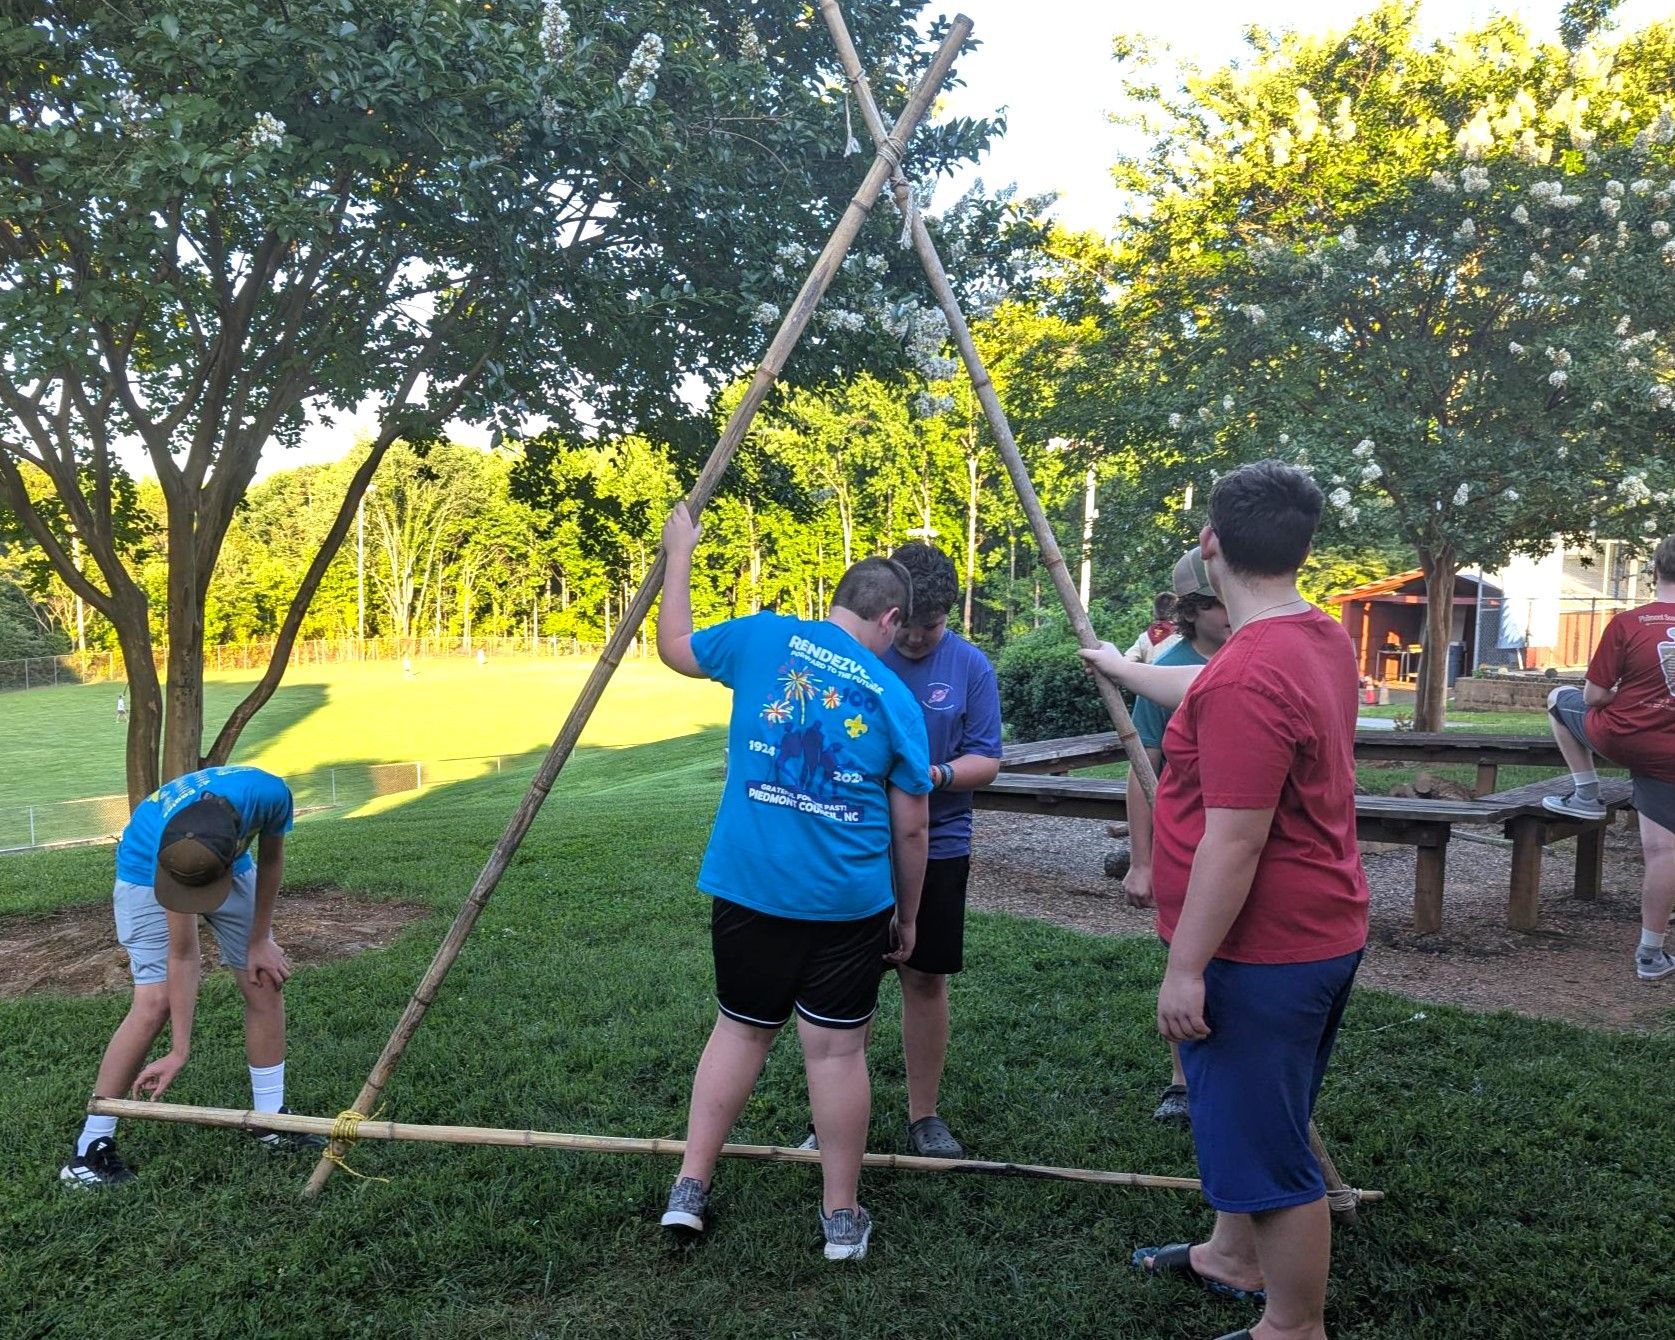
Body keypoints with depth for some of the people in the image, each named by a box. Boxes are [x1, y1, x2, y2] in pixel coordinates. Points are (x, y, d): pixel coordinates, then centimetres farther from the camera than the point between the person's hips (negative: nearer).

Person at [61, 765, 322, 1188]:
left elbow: (270, 859, -11)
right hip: (147, 871, -4)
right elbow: (183, 957, -31)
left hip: (231, 866, 4)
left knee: (265, 981, -1)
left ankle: (271, 1120, 13)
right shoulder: (167, 843, -41)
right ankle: (90, 1149, -6)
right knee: (155, 1004, -17)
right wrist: (179, 1051, -27)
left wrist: (260, 941, -6)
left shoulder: (268, 793, -37)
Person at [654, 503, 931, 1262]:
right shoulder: (895, 697, -1)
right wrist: (907, 915, 15)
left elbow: (674, 647, 17)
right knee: (837, 1048, 7)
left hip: (749, 887, 2)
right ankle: (842, 1218, 18)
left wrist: (679, 557, 28)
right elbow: (911, 828, 2)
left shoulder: (763, 638, 0)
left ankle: (689, 1190, 21)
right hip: (849, 903, -2)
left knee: (740, 1030, 17)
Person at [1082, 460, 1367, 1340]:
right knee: (1244, 1119, 26)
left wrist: (1186, 968, -19)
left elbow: (1233, 844, -27)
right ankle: (1235, 1257, 45)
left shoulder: (1250, 675, -28)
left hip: (1260, 951, -11)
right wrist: (1125, 670, 38)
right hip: (1318, 935, 11)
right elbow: (1206, 694, 23)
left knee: (1264, 1144, 4)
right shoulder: (1321, 640, 4)